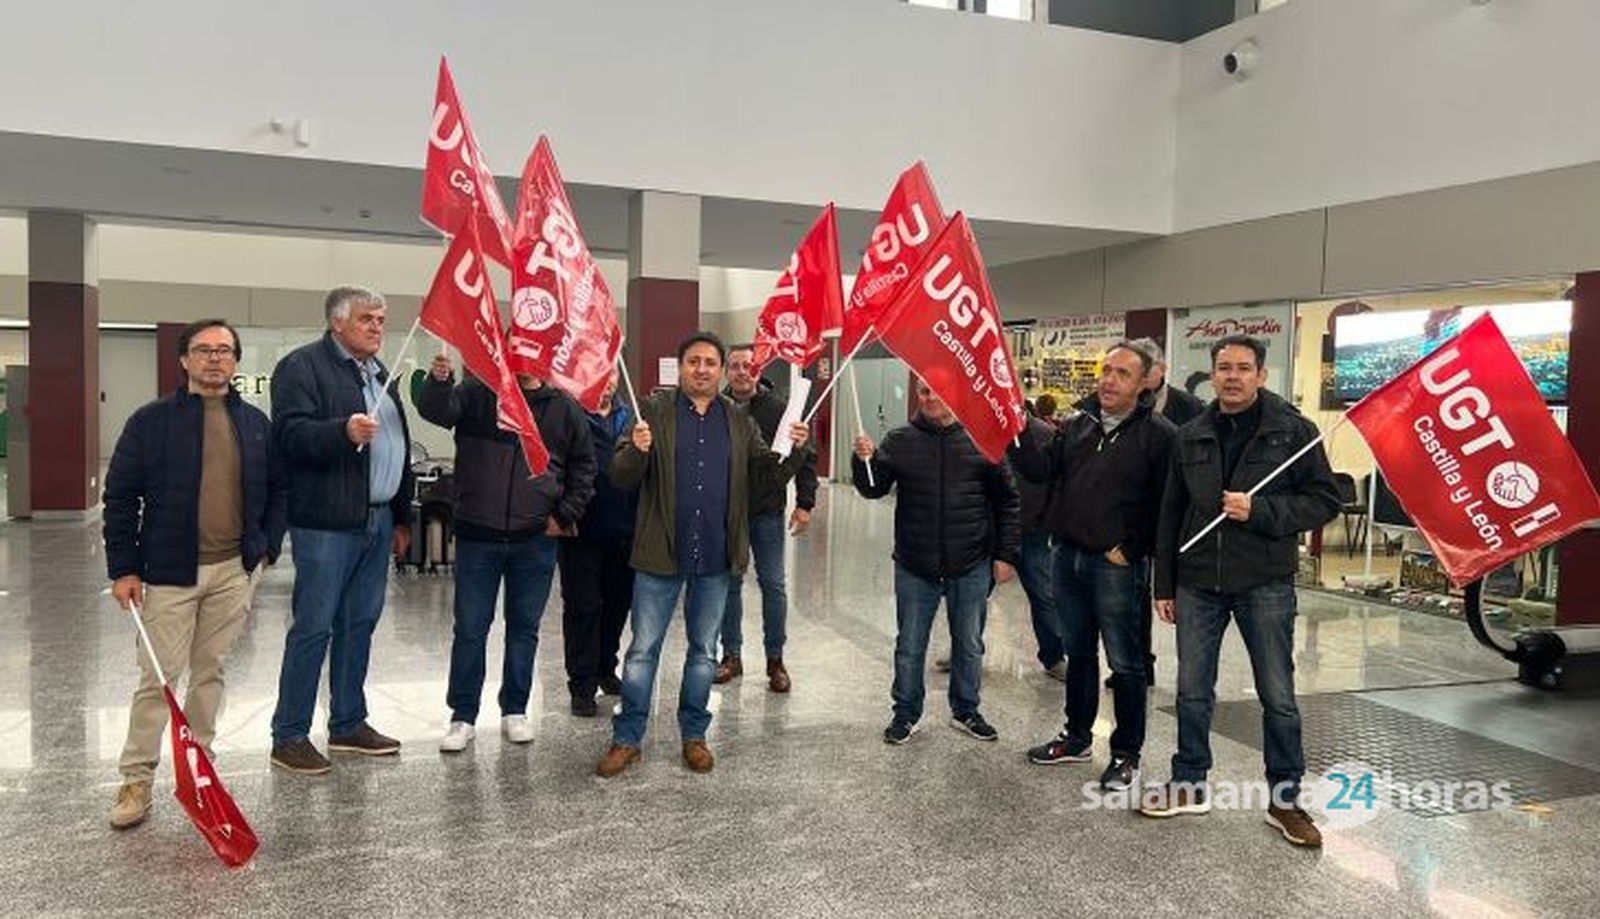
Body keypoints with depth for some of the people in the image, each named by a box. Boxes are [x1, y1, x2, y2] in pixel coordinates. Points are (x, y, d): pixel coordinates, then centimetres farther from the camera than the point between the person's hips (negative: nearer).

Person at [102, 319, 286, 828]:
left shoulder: (255, 423, 7)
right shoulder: (151, 421, -2)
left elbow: (277, 489, 14)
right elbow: (120, 496, -1)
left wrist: (268, 546, 5)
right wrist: (123, 568, -5)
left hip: (235, 571, 3)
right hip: (170, 571, -3)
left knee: (211, 671, 13)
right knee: (158, 676, -1)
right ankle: (136, 778, 12)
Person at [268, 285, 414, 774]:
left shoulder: (380, 374, 19)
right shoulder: (302, 366, -6)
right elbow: (290, 434, -19)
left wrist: (402, 516, 22)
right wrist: (343, 430, -35)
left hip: (376, 521, 8)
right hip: (325, 524, -8)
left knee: (360, 624, 13)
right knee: (313, 628, -3)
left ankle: (348, 724, 25)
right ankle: (289, 736, 8)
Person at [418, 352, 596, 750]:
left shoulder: (564, 408, 4)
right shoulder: (477, 392, 2)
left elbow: (584, 466, 11)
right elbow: (435, 410, -15)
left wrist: (565, 515, 3)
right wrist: (438, 382, -36)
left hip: (535, 540, 1)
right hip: (477, 535, -1)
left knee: (524, 627, 11)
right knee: (470, 628, 5)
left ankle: (515, 711, 25)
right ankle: (463, 716, 17)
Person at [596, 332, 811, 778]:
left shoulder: (739, 422, 8)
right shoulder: (654, 411, -2)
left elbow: (767, 477, 6)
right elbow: (621, 478, -7)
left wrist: (795, 452, -12)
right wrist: (637, 451, -29)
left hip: (715, 557, 3)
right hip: (660, 555, -3)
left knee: (704, 650, 14)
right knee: (643, 649, 6)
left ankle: (694, 734, 29)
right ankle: (627, 738, 19)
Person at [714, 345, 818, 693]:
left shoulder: (778, 410, -4)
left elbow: (806, 458, -2)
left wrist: (804, 503, -7)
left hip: (767, 512, -1)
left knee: (773, 585, 4)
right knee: (729, 583, 10)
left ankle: (775, 659, 15)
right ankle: (731, 655, 23)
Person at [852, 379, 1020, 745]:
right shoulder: (900, 441, -1)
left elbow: (1007, 501, 1)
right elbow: (874, 489, -2)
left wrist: (1006, 554, -2)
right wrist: (864, 461, -22)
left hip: (971, 567, 0)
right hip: (914, 567, 0)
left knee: (969, 645, 15)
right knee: (910, 646, 11)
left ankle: (965, 710, 34)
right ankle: (906, 713, 27)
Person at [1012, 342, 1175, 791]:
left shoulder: (1158, 433, -9)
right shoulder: (1079, 425, 10)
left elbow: (1165, 503, -12)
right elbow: (1041, 470, 5)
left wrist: (1132, 549, -13)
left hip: (1116, 566, -6)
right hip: (1067, 557, 6)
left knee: (1125, 663, 5)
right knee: (1078, 653, 19)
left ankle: (1126, 754, 18)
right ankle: (1077, 736, 34)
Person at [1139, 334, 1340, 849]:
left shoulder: (1294, 431, -4)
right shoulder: (1192, 437, 7)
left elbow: (1325, 500, -5)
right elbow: (1171, 514, 11)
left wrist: (1259, 511, -20)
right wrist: (1164, 584, 10)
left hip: (1265, 584, -3)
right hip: (1197, 584, 4)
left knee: (1278, 697, 6)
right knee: (1192, 691, 11)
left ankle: (1285, 800, 21)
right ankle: (1189, 785, 26)